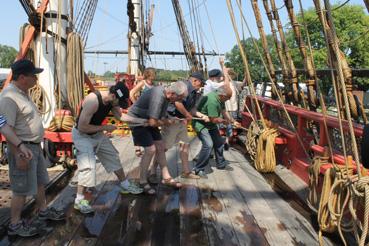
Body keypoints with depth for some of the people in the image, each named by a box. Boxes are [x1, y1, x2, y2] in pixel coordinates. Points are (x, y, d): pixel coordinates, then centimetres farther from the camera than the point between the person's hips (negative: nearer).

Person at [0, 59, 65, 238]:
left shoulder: (23, 93, 9)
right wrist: (18, 155, -25)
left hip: (35, 146, 10)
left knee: (40, 181, 21)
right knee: (21, 189, 1)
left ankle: (43, 211, 38)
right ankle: (14, 225, 16)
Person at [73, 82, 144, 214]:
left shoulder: (112, 101, -10)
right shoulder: (93, 101, -34)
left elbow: (120, 116, 2)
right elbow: (82, 127, -32)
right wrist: (105, 127, -24)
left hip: (97, 133, 8)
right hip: (82, 135, -8)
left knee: (113, 156, 14)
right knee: (88, 166, -18)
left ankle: (125, 185, 31)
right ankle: (79, 200, -5)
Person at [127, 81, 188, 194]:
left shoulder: (166, 96, -4)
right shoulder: (158, 97, -31)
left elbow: (162, 118, 6)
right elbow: (153, 122, -32)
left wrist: (169, 121, -12)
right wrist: (165, 122, -15)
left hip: (148, 120, 9)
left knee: (160, 146, 9)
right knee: (150, 149, -14)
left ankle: (166, 178, 20)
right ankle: (143, 182, 2)